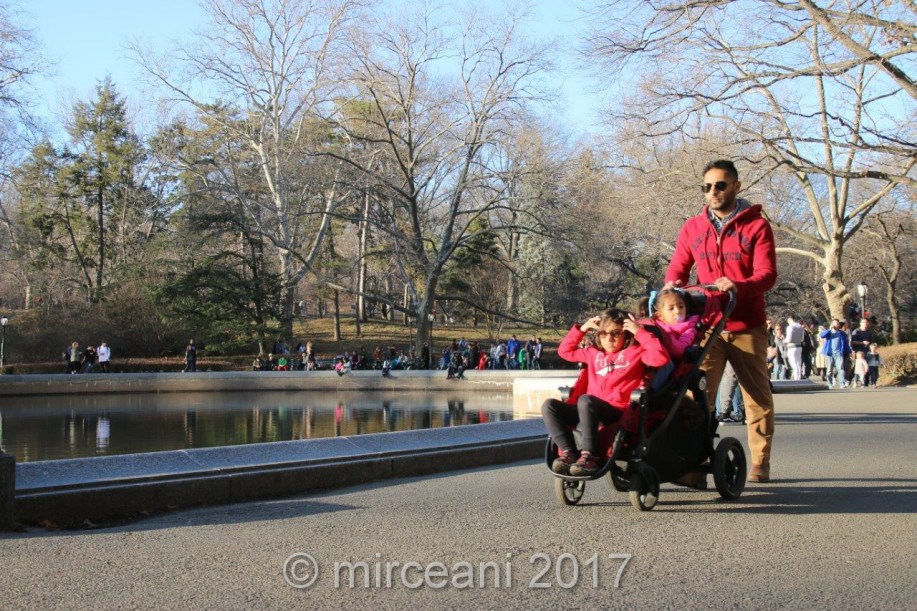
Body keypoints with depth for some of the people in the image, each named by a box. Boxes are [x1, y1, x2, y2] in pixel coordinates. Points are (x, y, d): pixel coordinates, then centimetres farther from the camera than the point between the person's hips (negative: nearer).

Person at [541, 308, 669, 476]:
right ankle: (569, 452, -25)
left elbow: (661, 358, -11)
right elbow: (565, 351, 35)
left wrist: (640, 332, -5)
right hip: (593, 412, 6)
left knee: (585, 400, -36)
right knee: (549, 405, -13)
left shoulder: (635, 351, 8)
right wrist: (582, 329, 23)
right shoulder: (594, 353, 25)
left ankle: (589, 456, -36)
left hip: (621, 412, -6)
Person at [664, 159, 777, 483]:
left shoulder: (756, 226, 0)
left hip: (747, 327, -1)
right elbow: (677, 268, 10)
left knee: (757, 396, 6)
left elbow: (767, 274, -9)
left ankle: (760, 463, 15)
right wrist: (673, 284, -15)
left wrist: (738, 286, -29)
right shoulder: (692, 228, 9)